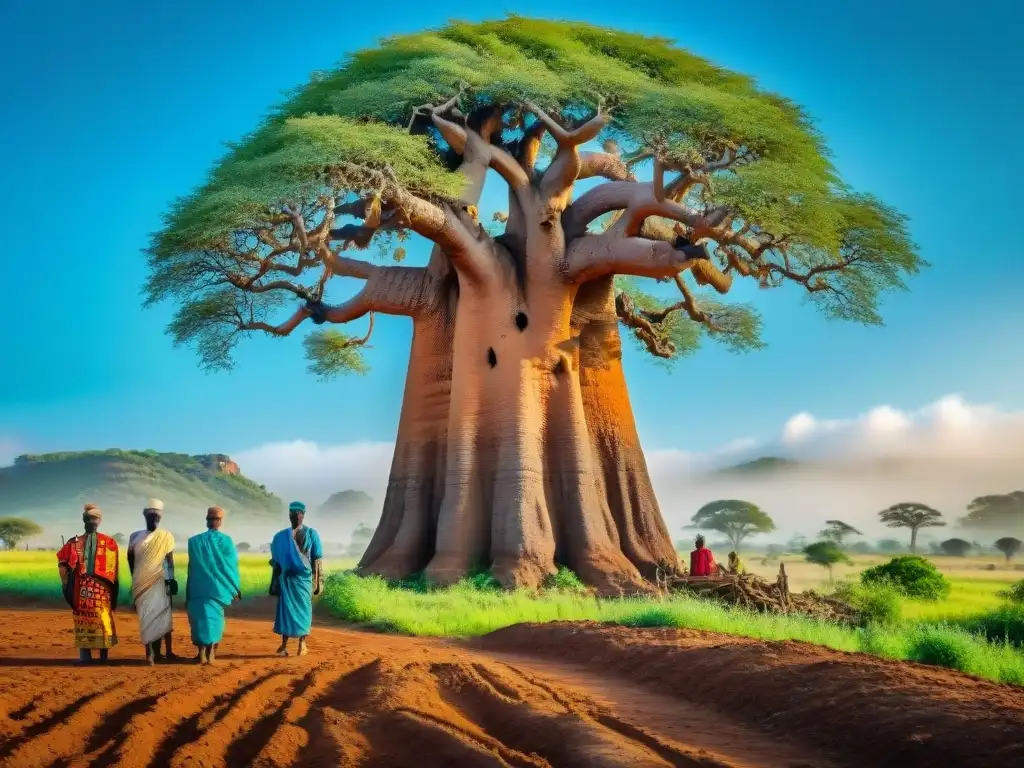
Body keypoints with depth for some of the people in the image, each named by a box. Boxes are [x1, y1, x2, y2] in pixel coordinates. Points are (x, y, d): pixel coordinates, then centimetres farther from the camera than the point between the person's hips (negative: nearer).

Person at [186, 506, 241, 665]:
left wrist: (188, 594, 6)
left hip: (200, 587, 0)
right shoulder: (226, 540, -5)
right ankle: (211, 653, 8)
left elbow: (192, 568, -1)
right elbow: (232, 566, -2)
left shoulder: (195, 541, -5)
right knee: (215, 618, 11)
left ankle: (202, 653, 2)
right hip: (218, 586, 0)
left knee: (201, 617, 6)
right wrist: (236, 588, 8)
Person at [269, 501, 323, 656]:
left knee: (303, 609, 2)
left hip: (304, 578, -2)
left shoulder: (311, 534, -1)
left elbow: (316, 560, -1)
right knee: (285, 609, -1)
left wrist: (317, 582, -4)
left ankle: (302, 644, 10)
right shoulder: (281, 536, 5)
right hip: (286, 578, 2)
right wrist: (275, 583, 3)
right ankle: (284, 645, 1)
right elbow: (276, 561, 7)